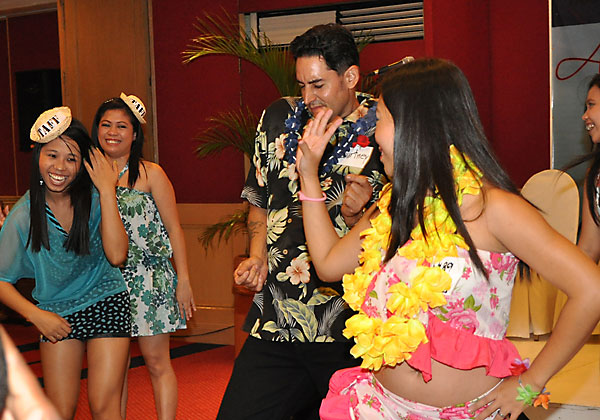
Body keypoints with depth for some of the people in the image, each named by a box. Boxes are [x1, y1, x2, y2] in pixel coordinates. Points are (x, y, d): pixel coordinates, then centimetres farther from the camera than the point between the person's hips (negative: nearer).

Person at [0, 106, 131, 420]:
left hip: (106, 306, -1)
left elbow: (117, 255, -24)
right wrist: (35, 315, -13)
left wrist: (107, 192, -25)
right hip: (56, 315, 1)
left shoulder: (94, 198, -10)